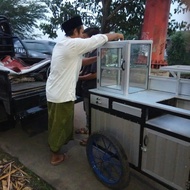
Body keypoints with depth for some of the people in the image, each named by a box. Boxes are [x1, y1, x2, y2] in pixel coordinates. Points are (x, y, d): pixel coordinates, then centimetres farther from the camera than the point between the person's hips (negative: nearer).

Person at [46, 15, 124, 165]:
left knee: (56, 123, 23)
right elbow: (100, 39, -11)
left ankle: (55, 146, 41)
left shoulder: (62, 44, 12)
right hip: (62, 94, -9)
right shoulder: (74, 44, -18)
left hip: (53, 91, 9)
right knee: (60, 124, 6)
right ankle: (56, 156, 23)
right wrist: (117, 35, 5)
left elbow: (78, 61, 19)